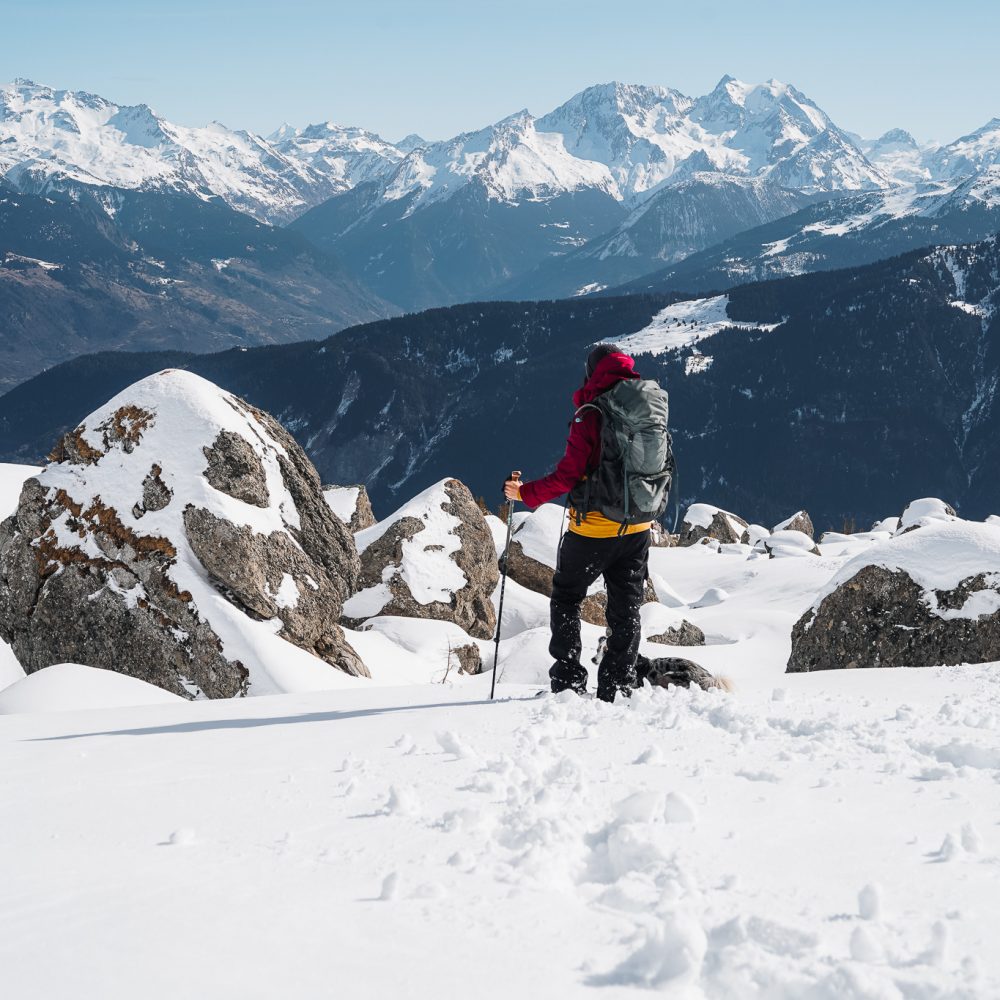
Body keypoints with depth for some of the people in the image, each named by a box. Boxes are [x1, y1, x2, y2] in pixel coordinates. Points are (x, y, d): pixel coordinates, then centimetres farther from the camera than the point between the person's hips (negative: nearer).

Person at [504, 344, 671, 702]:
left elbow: (568, 474, -17)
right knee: (626, 608, 13)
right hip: (639, 526, 5)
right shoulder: (653, 407, 3)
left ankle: (569, 679, 6)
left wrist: (524, 493, -5)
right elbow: (662, 468, 11)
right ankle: (617, 688, 13)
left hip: (595, 527, -5)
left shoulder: (592, 413, -15)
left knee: (566, 597, 12)